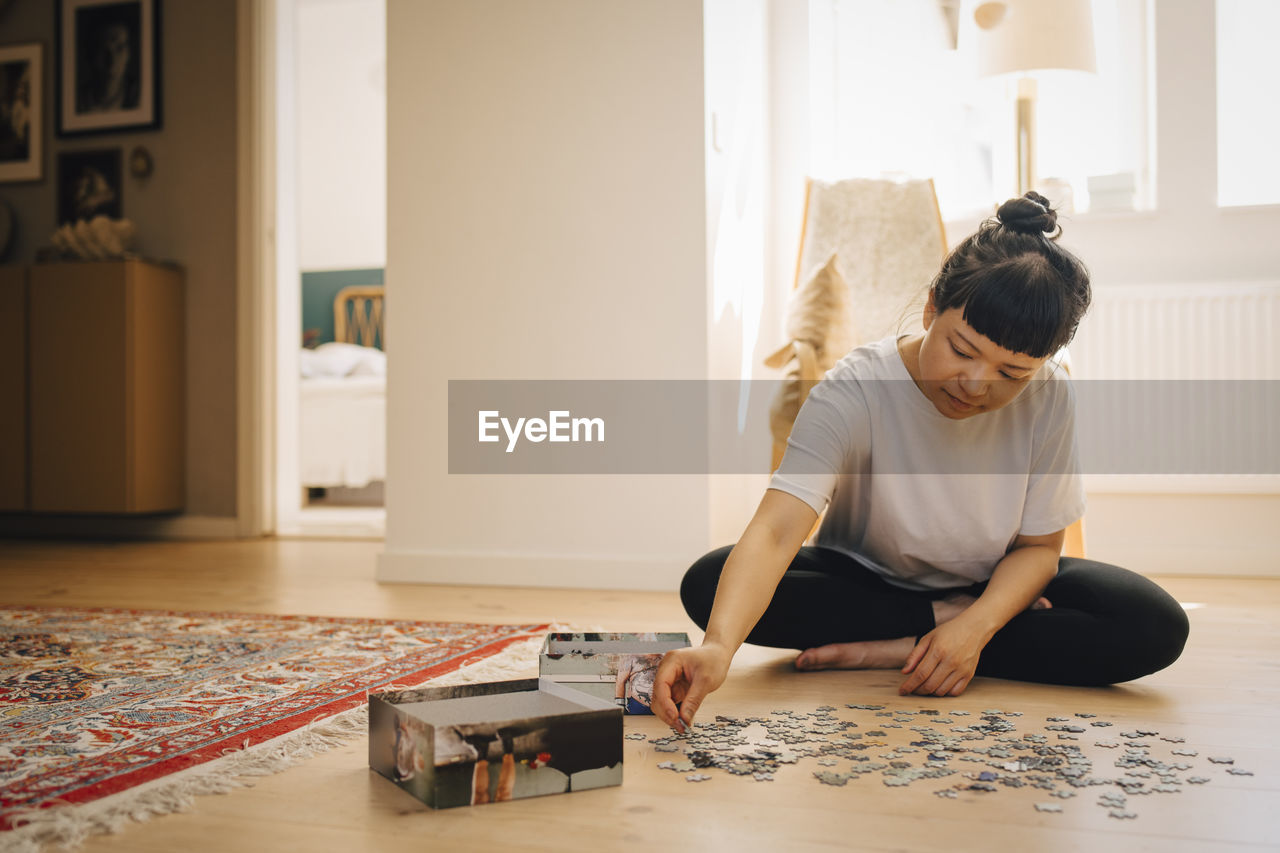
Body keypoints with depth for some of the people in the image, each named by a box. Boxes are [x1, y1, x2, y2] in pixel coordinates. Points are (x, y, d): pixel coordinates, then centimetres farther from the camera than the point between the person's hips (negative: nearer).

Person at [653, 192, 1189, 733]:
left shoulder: (1048, 398, -19)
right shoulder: (855, 390, -29)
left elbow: (1039, 545, -11)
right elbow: (775, 531, -40)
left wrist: (976, 627, -31)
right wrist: (718, 646, -57)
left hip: (997, 584, 2)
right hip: (862, 580, -1)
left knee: (1156, 627, -23)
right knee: (708, 583, -27)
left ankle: (895, 651, -21)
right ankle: (940, 622, -17)